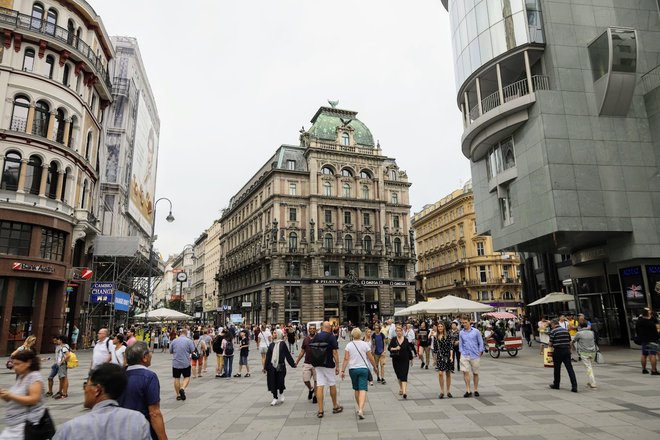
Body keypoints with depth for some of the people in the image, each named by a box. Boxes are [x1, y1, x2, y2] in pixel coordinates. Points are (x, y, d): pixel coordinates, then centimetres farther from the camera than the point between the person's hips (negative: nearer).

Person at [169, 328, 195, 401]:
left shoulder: (174, 341, 1)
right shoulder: (188, 340, -7)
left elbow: (170, 352, 10)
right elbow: (192, 351, -6)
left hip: (176, 363, 2)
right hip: (186, 363, -2)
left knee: (177, 378, 10)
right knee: (187, 377, 10)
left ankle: (178, 395, 14)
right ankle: (182, 388, -13)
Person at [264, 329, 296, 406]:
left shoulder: (283, 344, -2)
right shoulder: (271, 344, 8)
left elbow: (287, 354, 2)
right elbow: (268, 356, 9)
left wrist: (293, 363, 6)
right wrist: (266, 367, 8)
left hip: (280, 366, -3)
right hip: (272, 366, 3)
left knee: (280, 381, 1)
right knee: (273, 382, 3)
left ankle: (281, 395, 27)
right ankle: (275, 398, 15)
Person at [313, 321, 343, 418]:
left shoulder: (316, 336, 2)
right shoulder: (332, 337, -10)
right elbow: (335, 352, -12)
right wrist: (337, 366, -7)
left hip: (318, 364, 3)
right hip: (329, 365, -3)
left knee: (319, 387, 2)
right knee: (332, 385, 13)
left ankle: (320, 410, 1)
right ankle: (335, 407, 27)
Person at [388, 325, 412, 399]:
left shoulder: (406, 340, 0)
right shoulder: (393, 340, -1)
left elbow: (409, 350, 7)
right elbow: (389, 348, -3)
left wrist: (411, 358, 10)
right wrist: (395, 348, -20)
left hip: (405, 360, -1)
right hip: (396, 360, 2)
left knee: (404, 376, -10)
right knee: (399, 375, 14)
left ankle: (404, 391, -16)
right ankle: (401, 388, 35)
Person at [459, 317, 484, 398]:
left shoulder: (476, 331, -3)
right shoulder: (461, 333, 4)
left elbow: (481, 343, 2)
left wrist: (480, 352, -1)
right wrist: (461, 352, 4)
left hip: (475, 355, -1)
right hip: (465, 355, 1)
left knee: (475, 373, 9)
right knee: (465, 372, -10)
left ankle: (476, 390, 23)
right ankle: (468, 390, -2)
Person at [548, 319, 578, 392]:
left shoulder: (553, 331, -7)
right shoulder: (566, 330, 9)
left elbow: (551, 343, -7)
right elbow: (569, 341, 12)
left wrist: (550, 344, 15)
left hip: (558, 351, -4)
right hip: (567, 350, 4)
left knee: (557, 369, 8)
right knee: (570, 368, 1)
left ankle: (556, 385, 20)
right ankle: (574, 386, -7)